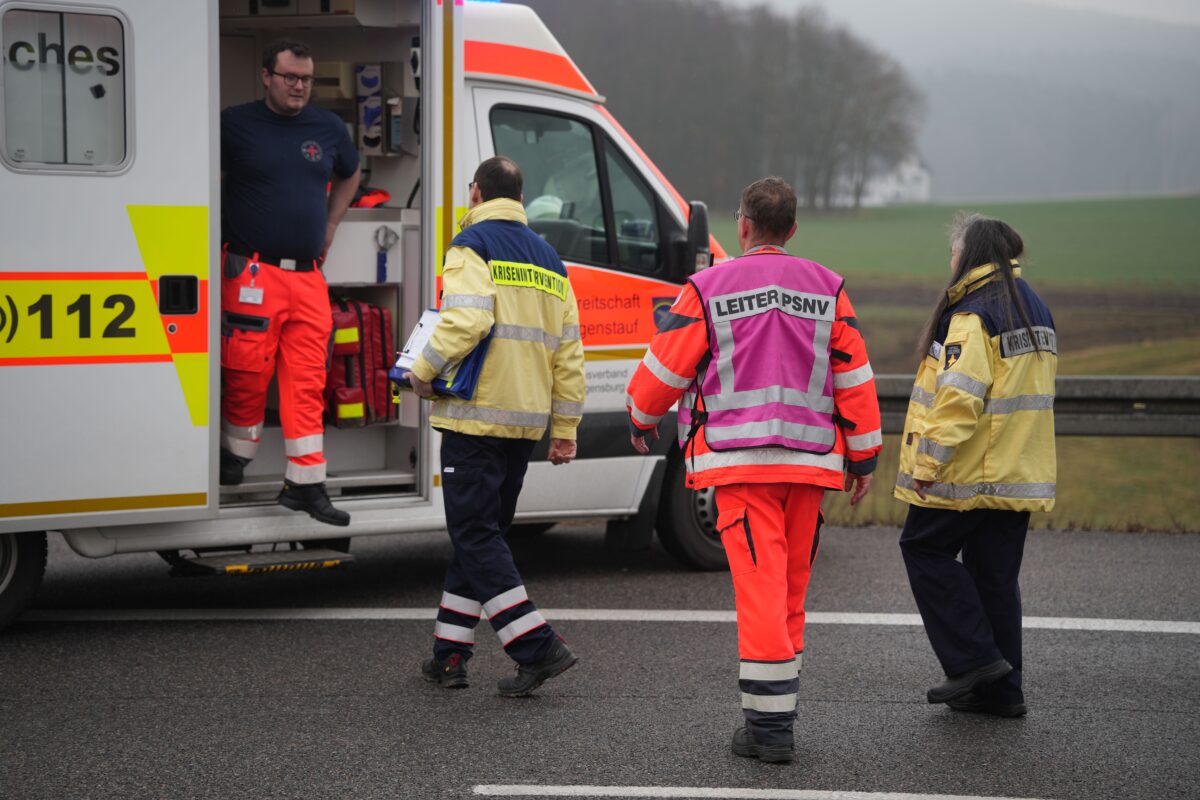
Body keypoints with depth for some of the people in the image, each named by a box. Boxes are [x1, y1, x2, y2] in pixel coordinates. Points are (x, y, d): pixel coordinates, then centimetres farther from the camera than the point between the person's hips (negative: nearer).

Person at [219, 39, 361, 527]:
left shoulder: (328, 129, 12)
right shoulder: (235, 125, -2)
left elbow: (349, 175, 31)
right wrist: (221, 228, 4)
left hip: (309, 276, 4)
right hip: (252, 274, -4)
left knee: (308, 381, 1)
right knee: (247, 374, -2)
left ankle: (305, 484, 4)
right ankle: (235, 457, 21)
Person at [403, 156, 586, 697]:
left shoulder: (472, 247, -6)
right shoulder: (548, 259, 17)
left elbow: (466, 320, -23)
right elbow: (568, 351, 15)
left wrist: (422, 372, -9)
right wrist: (565, 427, 17)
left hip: (477, 415, -7)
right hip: (526, 420, 7)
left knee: (475, 536, -5)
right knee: (479, 533, 14)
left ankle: (538, 647, -13)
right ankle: (451, 654, 17)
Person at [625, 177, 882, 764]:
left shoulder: (708, 288, -4)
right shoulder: (826, 288, 6)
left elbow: (667, 367, 2)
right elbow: (854, 376, 7)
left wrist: (642, 420, 21)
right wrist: (863, 455, 14)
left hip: (740, 461, -3)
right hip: (809, 461, 4)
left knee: (761, 586, -7)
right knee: (791, 587, 13)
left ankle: (769, 726, -10)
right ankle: (776, 710, 21)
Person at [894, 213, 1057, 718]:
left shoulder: (972, 315, -16)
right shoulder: (1035, 310, 14)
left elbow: (959, 396, -24)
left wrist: (928, 462, -19)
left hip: (969, 471, -9)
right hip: (1019, 471, 9)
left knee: (925, 546, 6)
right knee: (996, 575, 12)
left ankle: (974, 657, -1)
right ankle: (999, 690, 14)